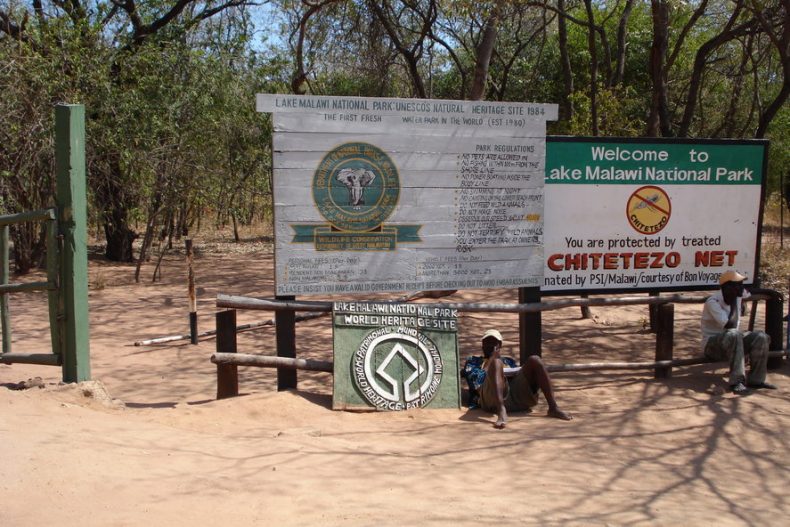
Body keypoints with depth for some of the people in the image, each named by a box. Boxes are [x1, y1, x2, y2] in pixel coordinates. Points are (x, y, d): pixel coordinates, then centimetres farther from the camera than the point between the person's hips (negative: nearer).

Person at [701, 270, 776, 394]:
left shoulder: (737, 295, 1)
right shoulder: (713, 302, -23)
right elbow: (730, 326, -31)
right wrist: (733, 303, -24)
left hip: (733, 341, 8)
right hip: (712, 345, -8)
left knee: (761, 337, -15)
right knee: (734, 335, -38)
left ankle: (755, 379, -8)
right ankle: (737, 382, -38)